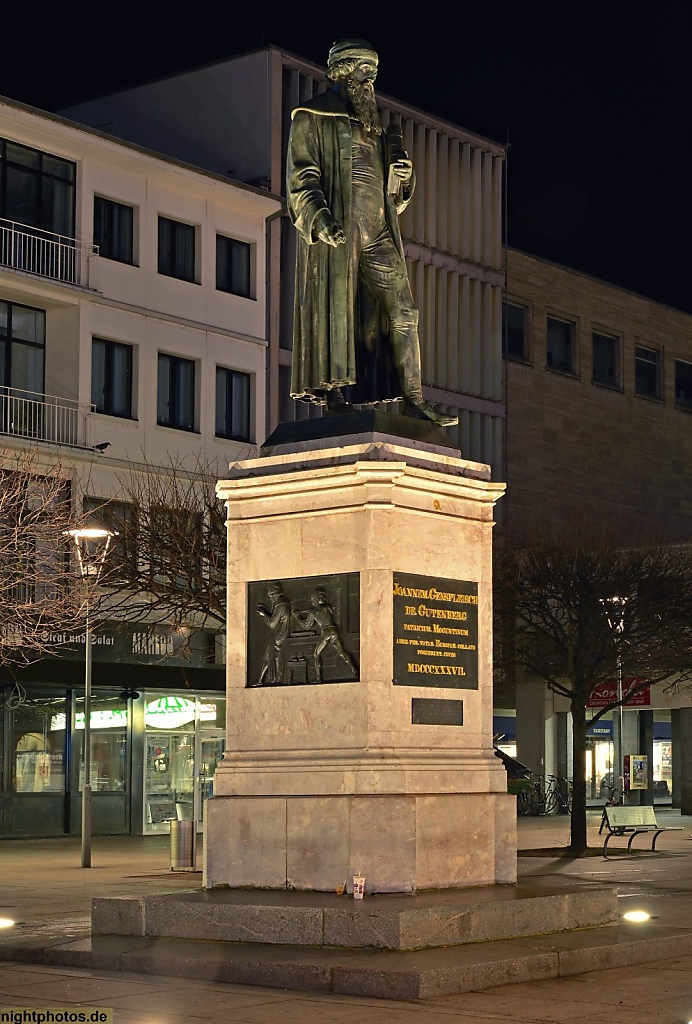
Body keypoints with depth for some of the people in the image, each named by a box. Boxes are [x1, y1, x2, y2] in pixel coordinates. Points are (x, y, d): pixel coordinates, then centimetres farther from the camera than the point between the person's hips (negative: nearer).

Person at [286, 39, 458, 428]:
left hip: (377, 234, 6)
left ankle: (413, 396, -3)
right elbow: (301, 177, -5)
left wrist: (402, 174, 5)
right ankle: (333, 392, -7)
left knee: (403, 310, -3)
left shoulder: (372, 123, 27)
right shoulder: (312, 118, 6)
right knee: (336, 308, -10)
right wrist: (319, 219, -21)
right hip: (336, 231, -6)